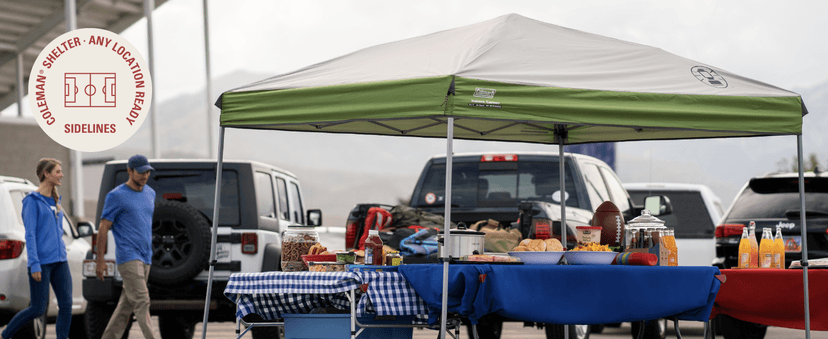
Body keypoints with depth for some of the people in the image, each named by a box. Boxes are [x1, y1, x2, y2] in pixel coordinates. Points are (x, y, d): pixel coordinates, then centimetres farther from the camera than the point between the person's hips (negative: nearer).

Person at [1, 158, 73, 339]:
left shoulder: (55, 200, 15)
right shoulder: (32, 200, -7)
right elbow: (30, 234, -12)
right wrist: (34, 265, -18)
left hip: (59, 261, 7)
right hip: (41, 262, -7)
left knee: (66, 305, -4)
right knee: (38, 309, -3)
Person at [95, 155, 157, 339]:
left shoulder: (150, 193, 14)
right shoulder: (116, 196, -6)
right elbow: (103, 228, -4)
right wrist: (100, 260, -5)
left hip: (145, 258, 7)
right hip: (128, 257, -7)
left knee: (127, 304, 9)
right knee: (141, 302, -13)